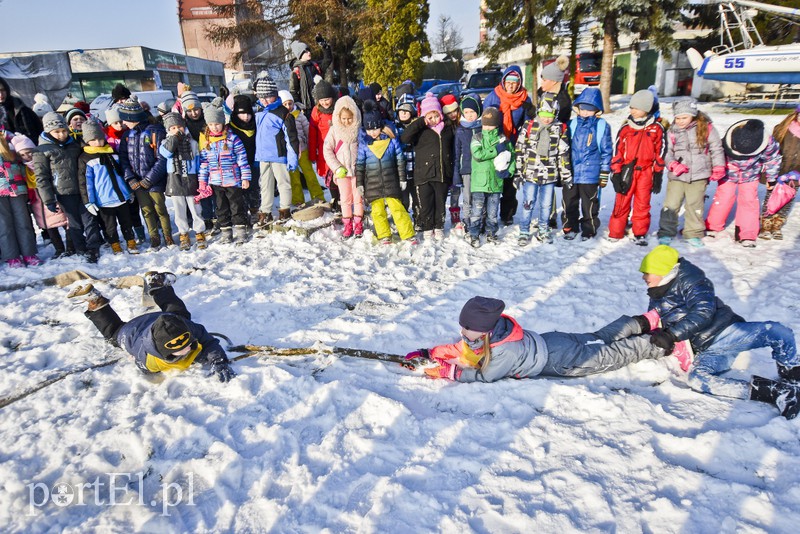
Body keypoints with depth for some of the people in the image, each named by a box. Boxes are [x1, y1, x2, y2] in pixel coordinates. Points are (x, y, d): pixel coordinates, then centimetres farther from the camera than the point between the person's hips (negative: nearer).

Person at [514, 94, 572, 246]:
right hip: (530, 174, -1)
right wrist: (518, 173, 0)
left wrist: (566, 176, 5)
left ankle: (543, 231, 27)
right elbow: (520, 150, 0)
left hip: (550, 175, 2)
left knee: (546, 205, 11)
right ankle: (524, 232, 17)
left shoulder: (560, 129, 2)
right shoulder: (528, 126, -3)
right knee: (528, 204, 4)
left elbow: (564, 154, 5)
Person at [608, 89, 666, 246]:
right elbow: (618, 151, 1)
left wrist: (658, 175, 6)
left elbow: (660, 152, 7)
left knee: (642, 204, 9)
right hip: (626, 170, 0)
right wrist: (616, 173, -3)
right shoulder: (626, 128, 0)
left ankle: (640, 234, 20)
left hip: (646, 171, 1)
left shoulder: (656, 128, 1)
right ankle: (615, 233, 12)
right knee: (622, 202, 2)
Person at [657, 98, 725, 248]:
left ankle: (693, 233, 23)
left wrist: (718, 168, 1)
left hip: (698, 175, 0)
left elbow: (716, 148, 4)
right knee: (671, 204, 1)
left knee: (695, 205, 10)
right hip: (677, 176, 0)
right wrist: (673, 165, -17)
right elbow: (667, 152, 2)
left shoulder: (706, 127, -2)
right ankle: (666, 232, 13)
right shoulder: (672, 131, -1)